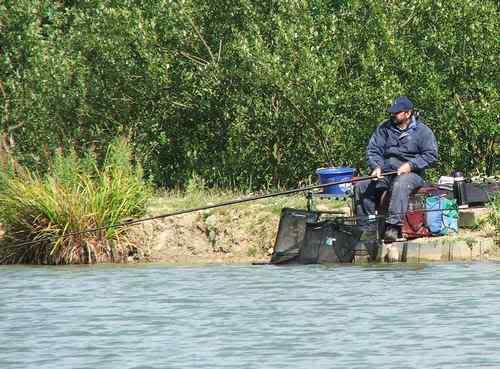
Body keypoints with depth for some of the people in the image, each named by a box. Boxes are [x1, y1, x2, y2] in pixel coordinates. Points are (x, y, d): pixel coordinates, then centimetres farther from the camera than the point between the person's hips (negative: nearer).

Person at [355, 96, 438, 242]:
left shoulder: (422, 131, 1)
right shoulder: (384, 128, 12)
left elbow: (431, 155, -4)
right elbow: (373, 150, 9)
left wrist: (411, 165, -16)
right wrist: (376, 167, -11)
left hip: (410, 173, -5)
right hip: (385, 173, 5)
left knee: (400, 186, -40)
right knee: (361, 186, -17)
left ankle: (393, 226, -47)